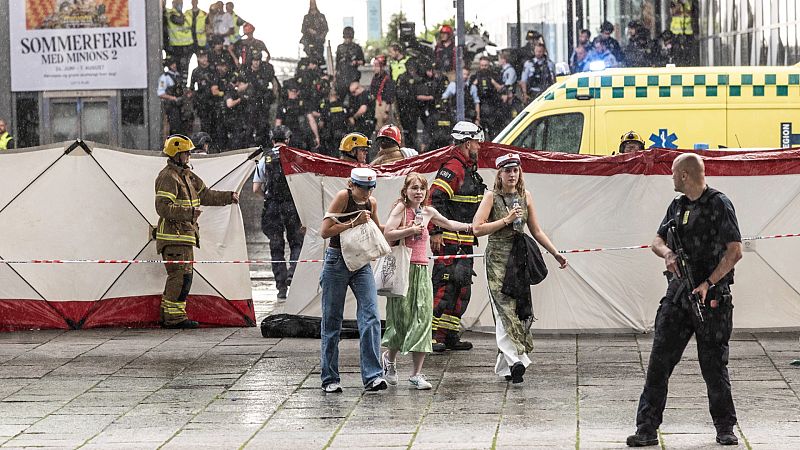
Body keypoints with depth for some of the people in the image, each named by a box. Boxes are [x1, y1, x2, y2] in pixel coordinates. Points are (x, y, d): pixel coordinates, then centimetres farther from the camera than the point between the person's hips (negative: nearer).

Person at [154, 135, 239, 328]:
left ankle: (167, 315, 19)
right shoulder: (168, 177, -14)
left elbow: (206, 195, 25)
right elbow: (163, 207, -22)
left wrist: (228, 197, 18)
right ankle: (175, 317, -10)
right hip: (174, 236, -10)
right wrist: (189, 212, -26)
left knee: (177, 276, 13)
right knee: (181, 275, -12)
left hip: (184, 235, 10)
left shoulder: (187, 175, 17)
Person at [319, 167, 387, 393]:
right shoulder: (343, 197, -11)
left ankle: (373, 376, -13)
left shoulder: (372, 203, 5)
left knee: (371, 317, -11)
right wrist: (353, 223, -20)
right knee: (332, 322, 4)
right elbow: (324, 231, -16)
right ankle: (329, 379, 12)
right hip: (337, 262, -4)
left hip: (362, 263, 4)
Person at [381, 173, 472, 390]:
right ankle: (389, 357, 28)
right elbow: (387, 235, -16)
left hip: (422, 270, 5)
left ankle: (416, 373, 1)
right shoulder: (400, 209, -4)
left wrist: (470, 227, 40)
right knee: (402, 317, -1)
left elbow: (448, 224, 34)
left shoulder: (428, 212, 14)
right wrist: (411, 230, -16)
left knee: (423, 319, -3)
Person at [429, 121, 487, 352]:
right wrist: (435, 231, -25)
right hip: (448, 240, -10)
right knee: (444, 286, -12)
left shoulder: (469, 170, 19)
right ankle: (433, 336, -11)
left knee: (462, 289, 12)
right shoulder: (452, 168, -14)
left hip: (465, 242, 10)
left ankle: (451, 336, 17)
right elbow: (434, 199, -22)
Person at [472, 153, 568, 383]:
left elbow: (536, 231, 18)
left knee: (521, 310, 2)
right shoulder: (491, 196, -1)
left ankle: (505, 364, 11)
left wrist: (555, 253, 14)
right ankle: (515, 360, -22)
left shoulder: (525, 196, 11)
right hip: (497, 259, -5)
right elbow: (477, 228, -9)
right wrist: (506, 220, -12)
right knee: (505, 308, -14)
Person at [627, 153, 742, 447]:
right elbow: (657, 240, 20)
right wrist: (667, 253, -4)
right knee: (659, 361, -1)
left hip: (711, 297, -6)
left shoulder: (719, 204, -8)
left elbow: (735, 251, -13)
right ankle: (647, 428, 1)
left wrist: (708, 284, -18)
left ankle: (725, 428, 17)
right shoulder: (677, 206, 13)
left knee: (714, 365, 2)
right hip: (678, 292, 6)